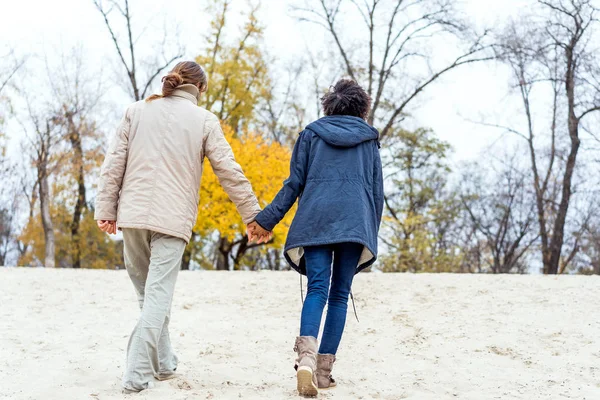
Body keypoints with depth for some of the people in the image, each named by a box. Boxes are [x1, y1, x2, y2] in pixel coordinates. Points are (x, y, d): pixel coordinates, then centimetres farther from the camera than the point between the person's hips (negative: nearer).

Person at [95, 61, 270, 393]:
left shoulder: (137, 111, 11)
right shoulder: (203, 120, 3)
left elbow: (114, 163, 6)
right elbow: (229, 172, 1)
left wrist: (106, 208, 8)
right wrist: (253, 216, 6)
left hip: (133, 215, 3)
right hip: (173, 220, -3)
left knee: (147, 292, 17)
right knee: (158, 295, -2)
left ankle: (162, 362, 24)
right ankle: (137, 374, -8)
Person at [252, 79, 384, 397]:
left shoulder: (311, 133, 14)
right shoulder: (369, 138, 17)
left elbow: (295, 183, 8)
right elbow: (377, 191, 15)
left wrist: (268, 219, 11)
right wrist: (371, 235, 22)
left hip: (315, 219, 0)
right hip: (355, 222, 0)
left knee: (317, 289, -6)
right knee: (339, 295, 5)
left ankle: (307, 355, -30)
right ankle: (324, 368, 1)